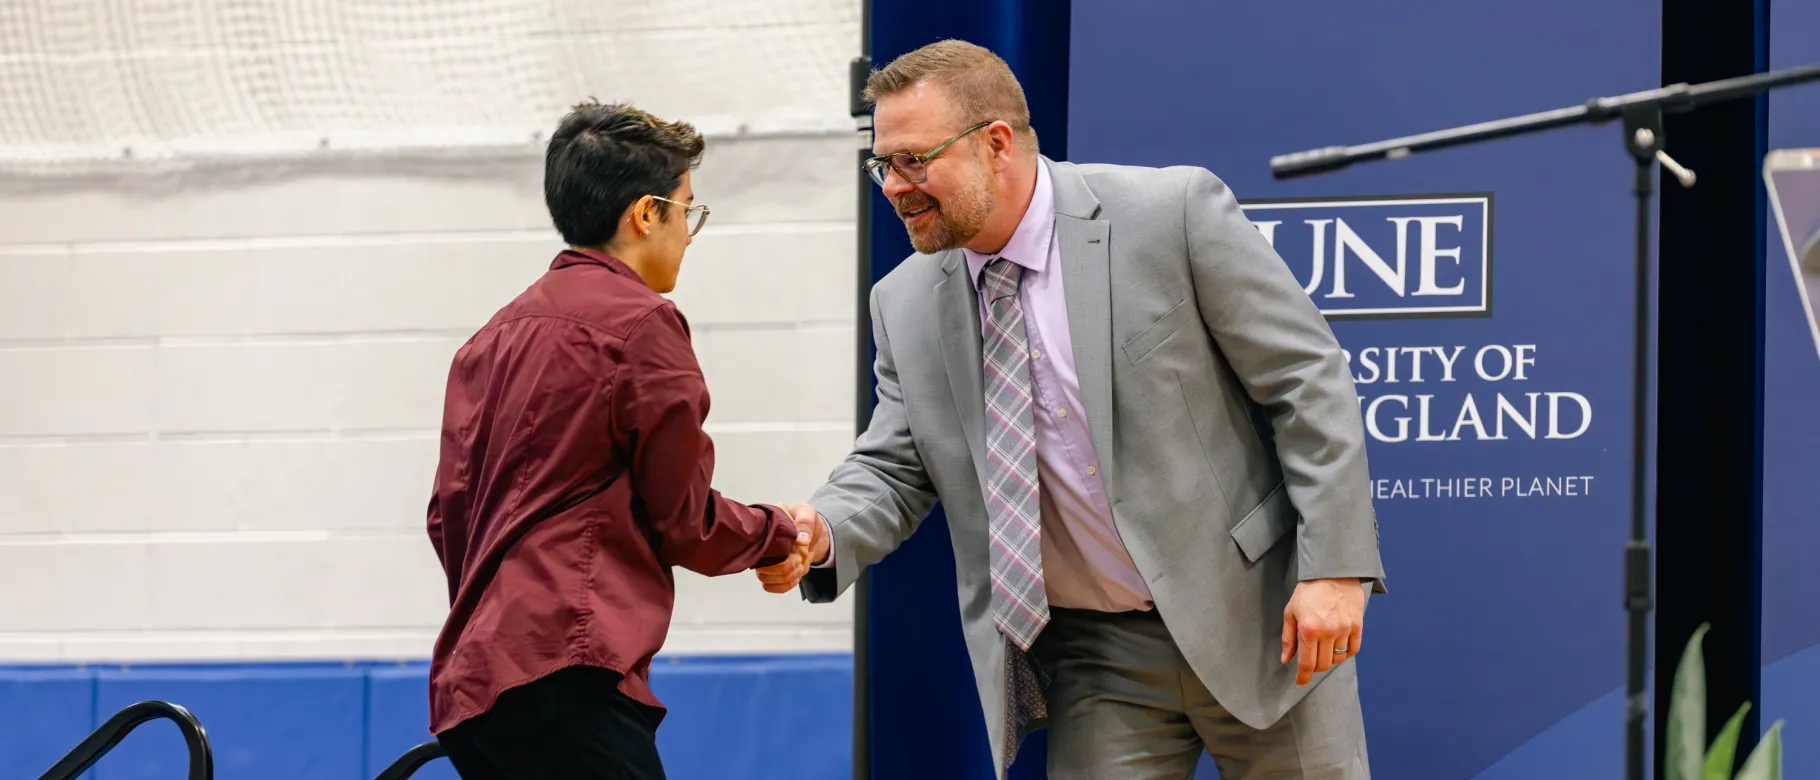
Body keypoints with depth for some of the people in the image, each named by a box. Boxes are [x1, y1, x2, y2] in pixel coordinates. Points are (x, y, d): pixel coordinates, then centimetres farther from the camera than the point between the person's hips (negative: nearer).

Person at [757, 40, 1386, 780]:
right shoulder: (906, 305, 2)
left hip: (1255, 616, -3)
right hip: (1095, 657, 4)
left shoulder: (1172, 213, -12)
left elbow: (1309, 381, -9)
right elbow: (894, 470, 6)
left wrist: (1335, 569, -16)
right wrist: (822, 532, -18)